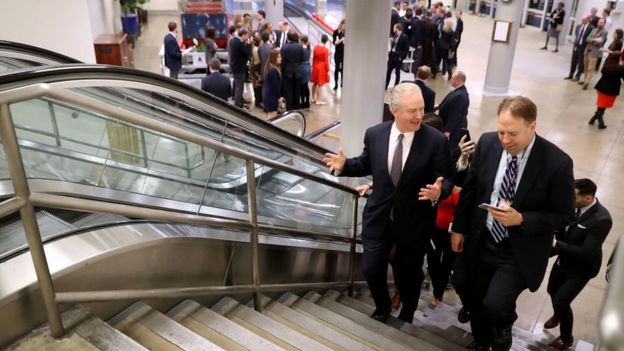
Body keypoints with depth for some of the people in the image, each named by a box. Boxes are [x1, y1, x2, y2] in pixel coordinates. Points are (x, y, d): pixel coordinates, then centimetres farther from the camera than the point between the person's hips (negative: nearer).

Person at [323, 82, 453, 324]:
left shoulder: (436, 140, -15)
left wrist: (438, 191, -33)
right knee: (371, 269, 11)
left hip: (414, 221, -1)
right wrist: (344, 165, -10)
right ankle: (382, 308, 46)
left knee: (407, 274, 17)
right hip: (379, 217, 2)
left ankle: (406, 316, 50)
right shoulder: (374, 134, -8)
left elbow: (446, 179, -10)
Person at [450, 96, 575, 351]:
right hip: (481, 242, 4)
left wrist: (521, 219, -25)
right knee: (476, 303, 18)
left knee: (495, 305, -15)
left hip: (519, 253, -3)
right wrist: (459, 227, 5)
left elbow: (564, 215, -10)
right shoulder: (487, 143, -9)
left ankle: (503, 326, 23)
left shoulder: (557, 162, -19)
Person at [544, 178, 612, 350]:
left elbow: (586, 252, -32)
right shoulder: (574, 205, -14)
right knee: (552, 291, 24)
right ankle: (558, 315, 58)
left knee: (560, 302, 0)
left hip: (581, 268, -6)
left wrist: (555, 243, -31)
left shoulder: (602, 219, -33)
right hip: (563, 261, 7)